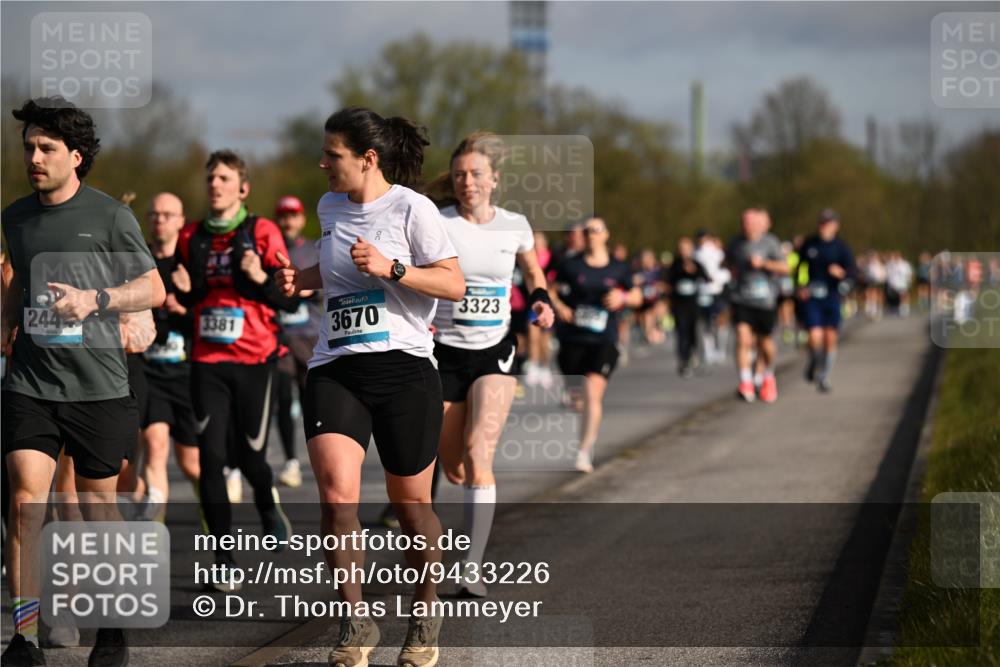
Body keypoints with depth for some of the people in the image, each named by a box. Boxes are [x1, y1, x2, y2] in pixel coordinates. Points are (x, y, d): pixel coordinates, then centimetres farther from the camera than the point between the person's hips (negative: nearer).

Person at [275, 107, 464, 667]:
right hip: (335, 369, 4)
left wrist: (390, 267, -19)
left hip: (404, 368, -4)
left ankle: (427, 612, 30)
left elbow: (454, 284, -8)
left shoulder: (412, 208, -5)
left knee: (411, 506, 6)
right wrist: (305, 279, 14)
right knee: (336, 492, -17)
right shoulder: (330, 207, 13)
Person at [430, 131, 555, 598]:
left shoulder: (515, 226, 2)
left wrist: (541, 301, 2)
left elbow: (532, 271, 21)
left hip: (494, 352, 0)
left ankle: (473, 568, -19)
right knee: (454, 469, 4)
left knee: (478, 453, -18)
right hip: (445, 352, 0)